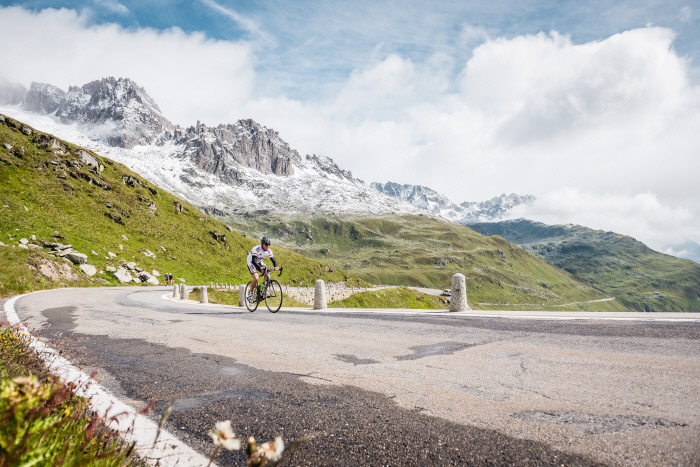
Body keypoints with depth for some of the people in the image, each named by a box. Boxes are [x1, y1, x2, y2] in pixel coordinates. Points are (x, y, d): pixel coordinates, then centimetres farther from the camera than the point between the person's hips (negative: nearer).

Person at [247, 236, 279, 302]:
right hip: (251, 262, -5)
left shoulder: (269, 251, -16)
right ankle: (251, 293, -4)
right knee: (256, 278, -25)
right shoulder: (256, 249, -32)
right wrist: (260, 268, -53)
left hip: (259, 262, 5)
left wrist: (276, 267, -37)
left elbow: (273, 260, -15)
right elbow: (253, 261, -38)